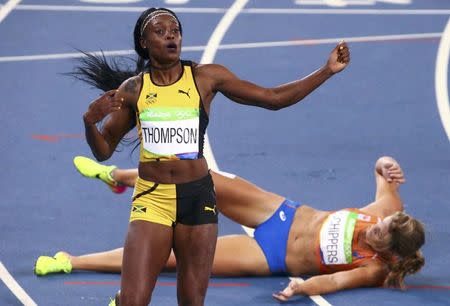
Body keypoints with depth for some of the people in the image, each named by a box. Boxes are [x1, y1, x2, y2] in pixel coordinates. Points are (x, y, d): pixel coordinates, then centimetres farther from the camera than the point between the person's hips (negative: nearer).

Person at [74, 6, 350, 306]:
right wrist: (90, 121, -11)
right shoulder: (132, 89, 4)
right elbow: (103, 150, 10)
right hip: (150, 200, 0)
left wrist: (327, 71, 2)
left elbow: (273, 98, 7)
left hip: (197, 196, 0)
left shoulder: (206, 78, 2)